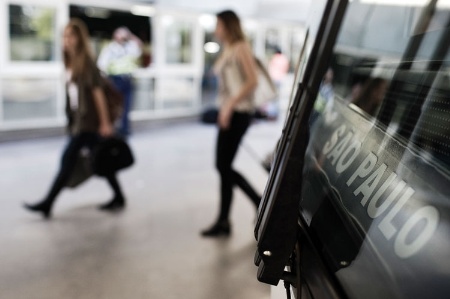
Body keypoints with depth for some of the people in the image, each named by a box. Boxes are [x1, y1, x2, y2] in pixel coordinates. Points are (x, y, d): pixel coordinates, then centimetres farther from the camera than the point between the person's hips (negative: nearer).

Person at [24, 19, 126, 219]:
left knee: (68, 160, -6)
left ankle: (47, 204, 1)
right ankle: (118, 198, 22)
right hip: (78, 120, 9)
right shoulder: (70, 63, 13)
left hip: (87, 121, -9)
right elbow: (72, 94, 15)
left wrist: (105, 123, -15)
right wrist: (71, 120, 15)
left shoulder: (87, 62, -11)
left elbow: (98, 93, -13)